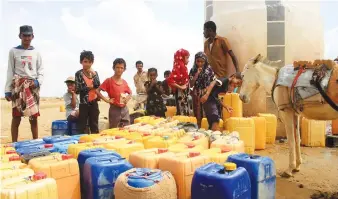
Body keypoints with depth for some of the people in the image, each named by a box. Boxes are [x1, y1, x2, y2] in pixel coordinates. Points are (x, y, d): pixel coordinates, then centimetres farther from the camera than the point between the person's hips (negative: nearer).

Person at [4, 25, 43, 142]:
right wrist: (7, 90, -2)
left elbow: (41, 70, 9)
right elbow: (10, 72, 3)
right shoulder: (13, 51, 6)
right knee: (16, 117, -3)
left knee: (34, 117, 4)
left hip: (33, 87, 2)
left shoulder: (36, 52, 11)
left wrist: (38, 81, -10)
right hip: (18, 86, -2)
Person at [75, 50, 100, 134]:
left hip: (94, 103, 3)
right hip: (84, 103, -3)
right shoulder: (78, 74, -4)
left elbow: (98, 86, -7)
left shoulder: (94, 73, 6)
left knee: (94, 126, 12)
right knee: (82, 126, 3)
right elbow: (77, 90, -11)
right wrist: (89, 87, -9)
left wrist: (93, 75, -11)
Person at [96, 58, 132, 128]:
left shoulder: (124, 82, 8)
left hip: (125, 109, 5)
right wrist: (106, 100, -15)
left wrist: (127, 99, 4)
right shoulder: (109, 80, -7)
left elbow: (130, 93, 23)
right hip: (114, 109, -5)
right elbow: (97, 91, -12)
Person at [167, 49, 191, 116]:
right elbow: (170, 80, -28)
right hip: (180, 93, -9)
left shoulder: (183, 67, 10)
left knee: (186, 114, 13)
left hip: (185, 93, 9)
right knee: (182, 114, -4)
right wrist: (180, 87, -22)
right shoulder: (178, 67, -16)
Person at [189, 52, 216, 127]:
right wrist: (197, 73, -13)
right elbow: (191, 84, -7)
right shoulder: (193, 70, 0)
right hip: (197, 94, 0)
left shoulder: (208, 69, 2)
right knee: (198, 115, 4)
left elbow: (213, 80, 5)